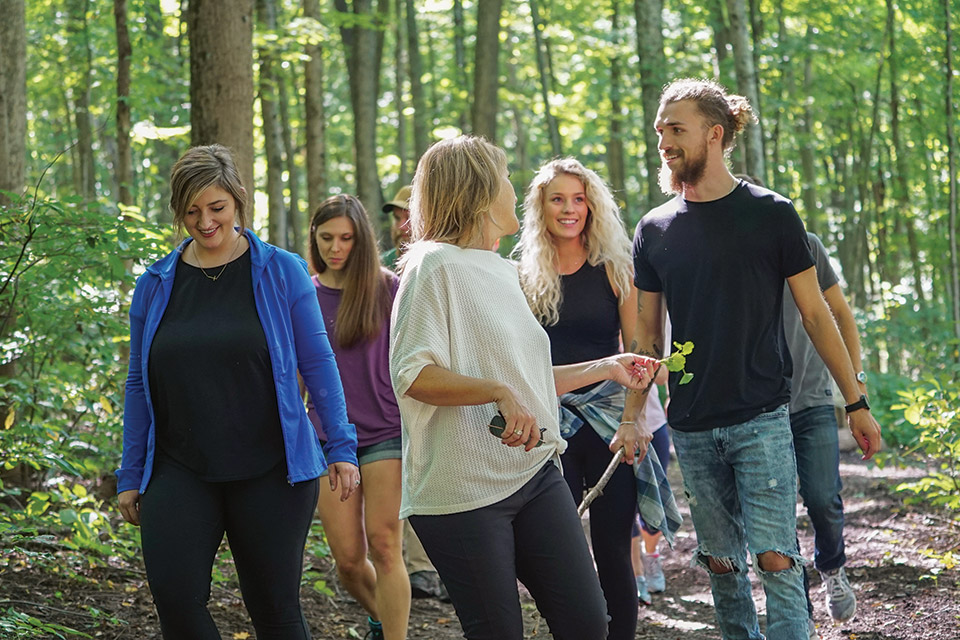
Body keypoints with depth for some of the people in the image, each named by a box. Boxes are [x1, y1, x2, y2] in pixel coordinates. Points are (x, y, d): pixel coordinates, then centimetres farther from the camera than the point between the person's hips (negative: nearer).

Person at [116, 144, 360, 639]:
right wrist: (130, 477, 10)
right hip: (180, 472, 2)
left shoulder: (281, 272, 1)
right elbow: (139, 385, 12)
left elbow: (317, 363, 2)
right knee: (175, 598, -13)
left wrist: (341, 448, -3)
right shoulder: (155, 286, 7)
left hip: (270, 469, -2)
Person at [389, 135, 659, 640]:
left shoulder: (502, 271, 19)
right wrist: (499, 393, -26)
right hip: (465, 489, -8)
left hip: (534, 472, 8)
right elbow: (412, 375, -18)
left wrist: (606, 368, 26)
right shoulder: (435, 267, -8)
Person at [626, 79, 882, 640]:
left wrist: (856, 403, 1)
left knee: (776, 559, -10)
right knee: (721, 564, 9)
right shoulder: (655, 230, 6)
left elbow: (815, 315, 2)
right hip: (692, 429, 3)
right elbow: (648, 334, 13)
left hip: (762, 419, -3)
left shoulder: (772, 214, -3)